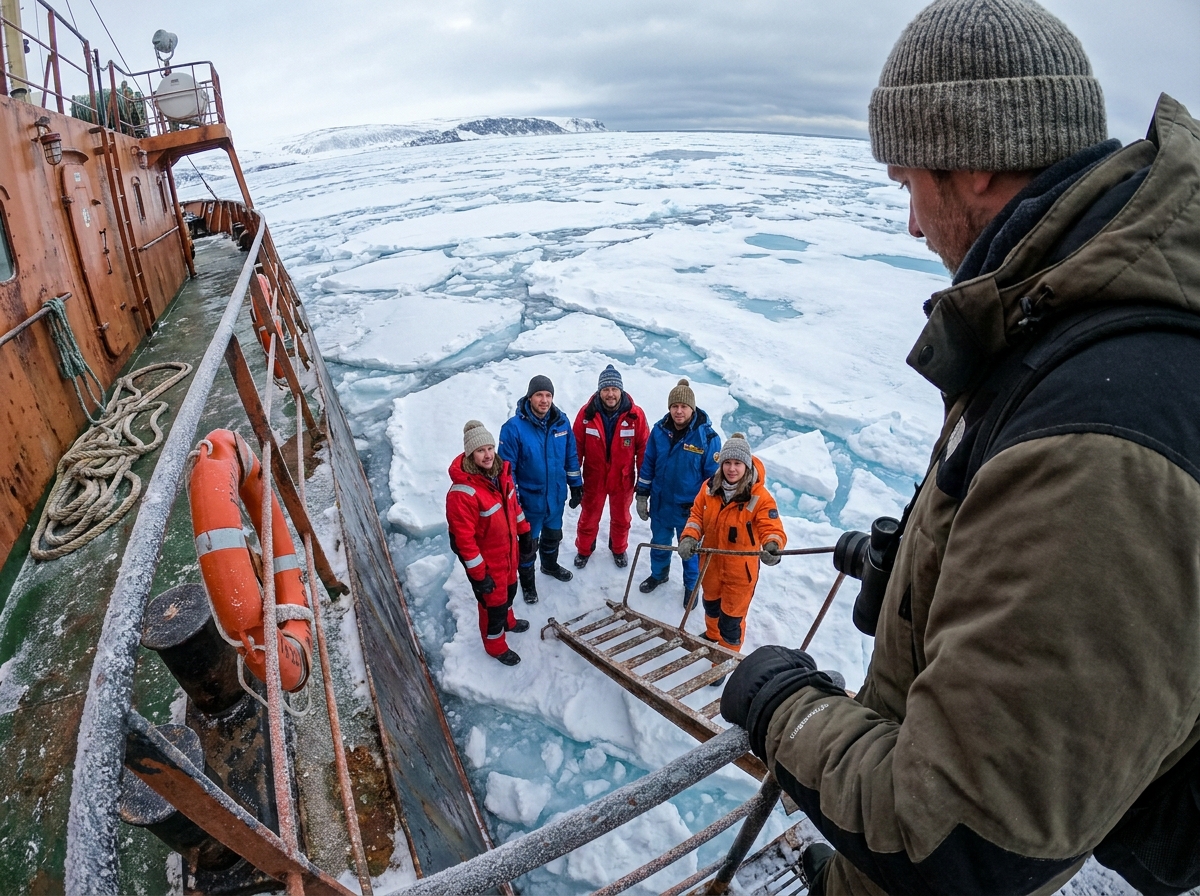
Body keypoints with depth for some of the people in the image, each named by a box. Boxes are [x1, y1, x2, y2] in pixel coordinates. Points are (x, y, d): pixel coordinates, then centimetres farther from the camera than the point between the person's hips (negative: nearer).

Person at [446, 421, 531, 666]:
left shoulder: (500, 472, -8)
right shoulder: (463, 492, -33)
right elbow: (464, 538, -27)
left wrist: (524, 531, 15)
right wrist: (478, 574, -21)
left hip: (508, 550, 7)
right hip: (486, 559, -7)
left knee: (509, 588, 29)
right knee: (494, 601, 13)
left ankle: (507, 620, 59)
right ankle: (496, 645, 39)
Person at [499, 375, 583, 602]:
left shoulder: (561, 422, -8)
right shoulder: (514, 427, -21)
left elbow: (571, 456, 5)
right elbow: (507, 468, -16)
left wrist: (576, 485, 9)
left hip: (556, 496, 5)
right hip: (529, 498, -4)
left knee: (553, 535, 27)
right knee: (529, 543, 14)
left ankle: (550, 565, 55)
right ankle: (527, 581, 38)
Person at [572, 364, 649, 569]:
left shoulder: (636, 415, -16)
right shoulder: (586, 413, -16)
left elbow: (643, 449, -7)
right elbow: (577, 447, -7)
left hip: (623, 479, 0)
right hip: (593, 479, 0)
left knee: (621, 518, 22)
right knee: (588, 518, 19)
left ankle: (619, 549, 49)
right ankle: (584, 550, 44)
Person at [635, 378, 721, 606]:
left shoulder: (707, 436, -19)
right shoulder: (659, 430, -8)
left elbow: (713, 476, -10)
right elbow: (648, 464, 3)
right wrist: (642, 495, 5)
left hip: (691, 507, -3)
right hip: (661, 502, 3)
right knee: (660, 542, 23)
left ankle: (691, 587, 40)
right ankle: (658, 574, 50)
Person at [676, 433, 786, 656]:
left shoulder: (759, 497, -22)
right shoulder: (709, 488, -9)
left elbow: (772, 529, -25)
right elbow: (697, 515, 0)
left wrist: (772, 546, -48)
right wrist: (689, 537, -18)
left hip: (740, 569, -5)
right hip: (710, 562, 5)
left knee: (731, 615, 10)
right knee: (711, 603, 29)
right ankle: (712, 636, 59)